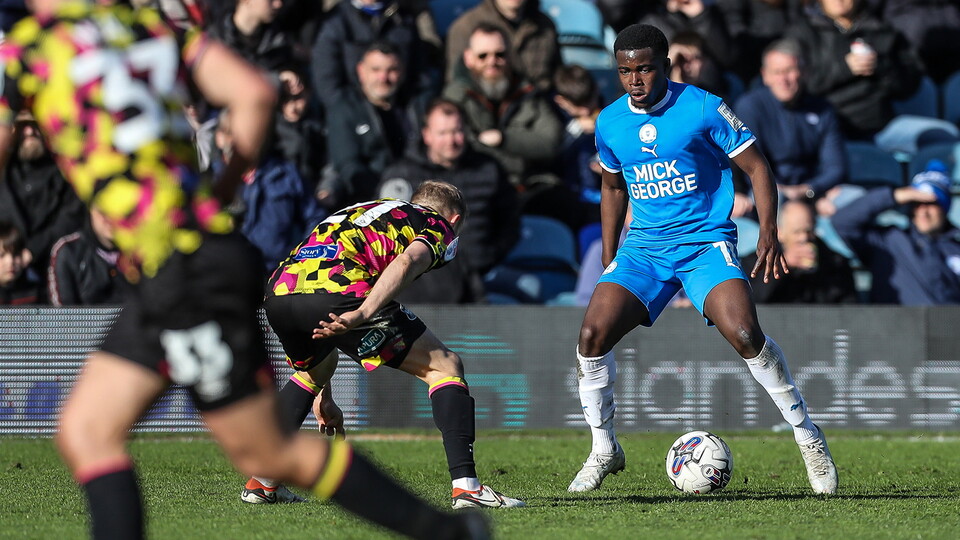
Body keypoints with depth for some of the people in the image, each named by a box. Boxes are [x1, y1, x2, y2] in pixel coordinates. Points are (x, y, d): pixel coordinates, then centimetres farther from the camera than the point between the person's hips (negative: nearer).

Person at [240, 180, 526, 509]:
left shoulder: (365, 210, 40)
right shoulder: (439, 228, 20)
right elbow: (407, 262, -8)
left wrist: (323, 394, 48)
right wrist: (361, 315, -20)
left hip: (278, 295, 7)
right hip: (338, 293, -7)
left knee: (311, 371, 38)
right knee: (445, 366, 9)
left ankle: (261, 481, 32)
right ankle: (465, 485, -3)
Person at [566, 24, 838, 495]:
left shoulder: (703, 109, -9)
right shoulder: (610, 123, 5)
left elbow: (756, 167, -3)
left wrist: (768, 234, -15)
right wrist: (609, 262, 19)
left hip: (706, 241, -4)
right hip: (643, 247, 4)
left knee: (744, 333, -26)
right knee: (592, 336, -15)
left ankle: (807, 436, -7)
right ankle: (604, 451, 5)